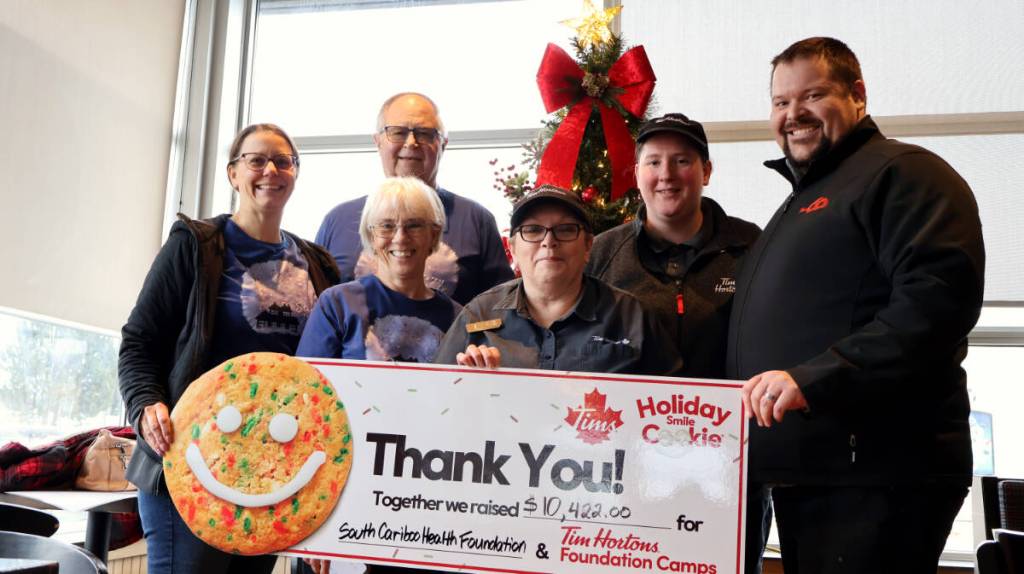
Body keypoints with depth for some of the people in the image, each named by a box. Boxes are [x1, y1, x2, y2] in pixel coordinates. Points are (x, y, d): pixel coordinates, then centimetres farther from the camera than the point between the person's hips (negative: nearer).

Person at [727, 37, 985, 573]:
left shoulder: (900, 173, -6)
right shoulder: (802, 201, 24)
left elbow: (940, 296, -22)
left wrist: (814, 377, -27)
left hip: (876, 473, -9)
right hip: (800, 475, 9)